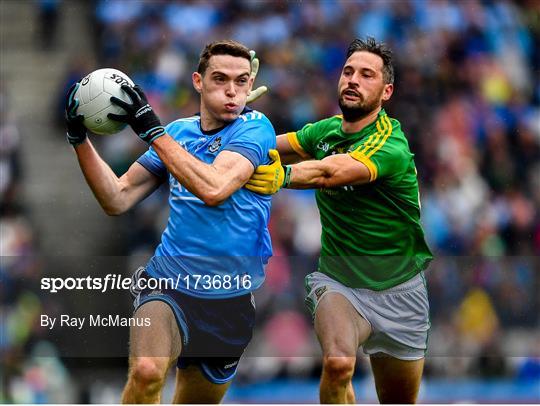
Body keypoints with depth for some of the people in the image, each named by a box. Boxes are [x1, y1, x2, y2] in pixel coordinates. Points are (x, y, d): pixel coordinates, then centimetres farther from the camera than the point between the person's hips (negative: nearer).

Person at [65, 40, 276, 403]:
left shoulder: (256, 127, -7)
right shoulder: (176, 132, 7)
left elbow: (214, 189, -24)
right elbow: (118, 199, 6)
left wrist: (152, 129, -22)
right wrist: (80, 138, -5)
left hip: (232, 296, -1)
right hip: (169, 281, 1)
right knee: (146, 372, -29)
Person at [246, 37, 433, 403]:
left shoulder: (391, 146, -20)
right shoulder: (327, 130, 1)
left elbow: (334, 171, -38)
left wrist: (283, 175, -56)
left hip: (398, 290, -2)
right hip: (338, 281, 2)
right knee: (338, 363, -30)